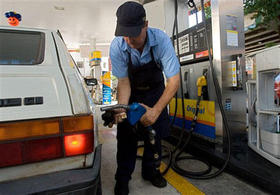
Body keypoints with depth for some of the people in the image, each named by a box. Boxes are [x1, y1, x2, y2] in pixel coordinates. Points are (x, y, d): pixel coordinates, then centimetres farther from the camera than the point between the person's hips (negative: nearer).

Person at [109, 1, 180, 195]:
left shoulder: (161, 39, -30)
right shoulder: (117, 46, -26)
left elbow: (174, 80, -32)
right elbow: (123, 81, -20)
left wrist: (156, 111, -41)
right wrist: (122, 108, -37)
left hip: (155, 91, 1)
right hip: (131, 93, 0)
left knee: (156, 131, 3)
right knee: (126, 135, -3)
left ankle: (150, 170, 27)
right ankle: (123, 177, 18)